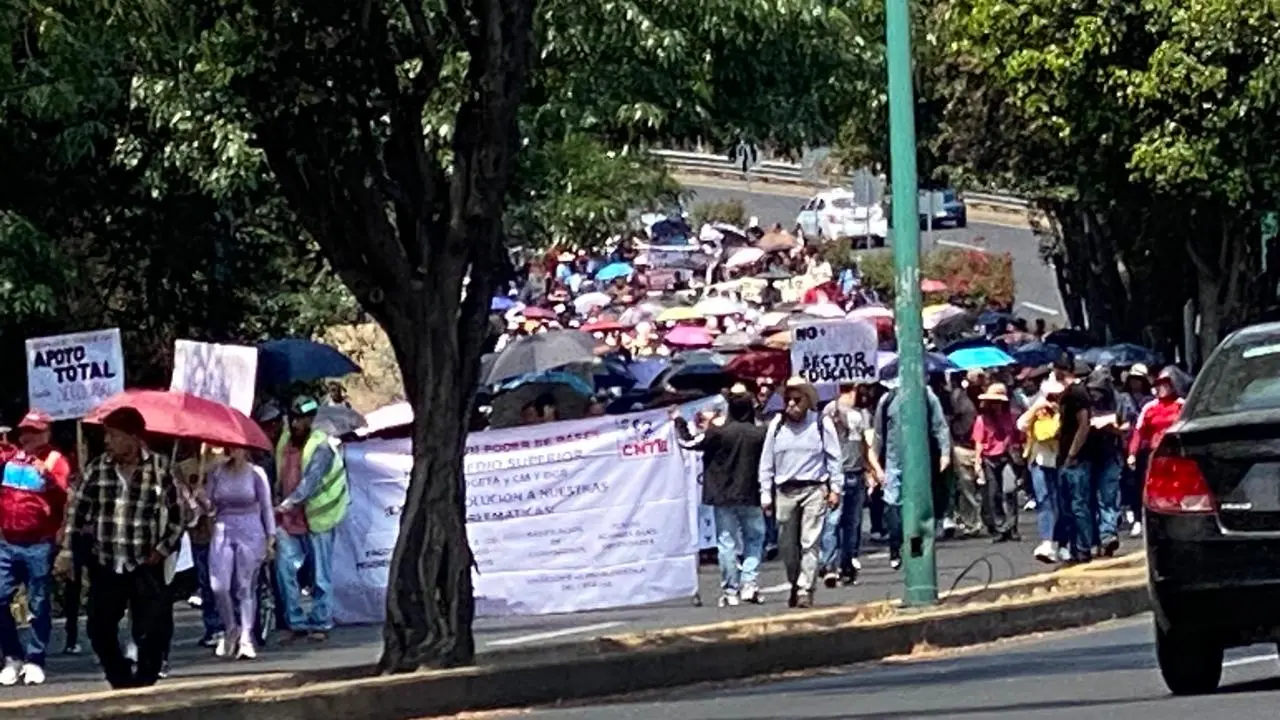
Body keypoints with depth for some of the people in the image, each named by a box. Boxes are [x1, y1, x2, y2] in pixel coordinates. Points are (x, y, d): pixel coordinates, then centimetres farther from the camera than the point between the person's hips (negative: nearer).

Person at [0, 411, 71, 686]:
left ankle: (34, 661, 5)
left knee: (38, 605, 0)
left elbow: (63, 496, -14)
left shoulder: (55, 461, -1)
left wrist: (48, 477, -32)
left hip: (39, 545, -5)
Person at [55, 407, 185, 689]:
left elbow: (177, 515, 2)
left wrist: (161, 550, -5)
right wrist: (67, 549, 2)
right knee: (99, 629, 6)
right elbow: (78, 509, 9)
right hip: (105, 566, 3)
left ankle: (144, 683, 7)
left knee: (151, 632, -6)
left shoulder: (159, 468, -5)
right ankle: (122, 682, 21)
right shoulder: (98, 468, 2)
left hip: (145, 567, -3)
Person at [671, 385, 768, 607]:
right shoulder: (760, 434, -5)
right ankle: (749, 582, -2)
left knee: (726, 543, 3)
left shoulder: (718, 433, -10)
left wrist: (679, 421, 14)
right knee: (754, 539, 13)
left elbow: (689, 443, 0)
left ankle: (730, 590, 3)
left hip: (723, 497, -1)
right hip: (750, 497, 1)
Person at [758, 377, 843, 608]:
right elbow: (767, 462, 11)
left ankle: (805, 590, -10)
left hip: (814, 489, -3)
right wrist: (766, 494, 8)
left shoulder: (821, 424, 1)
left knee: (810, 543, -10)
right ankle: (795, 584, 25)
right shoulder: (776, 425, 8)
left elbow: (834, 458, 4)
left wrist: (835, 488, -2)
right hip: (785, 491, 3)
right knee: (787, 545, 8)